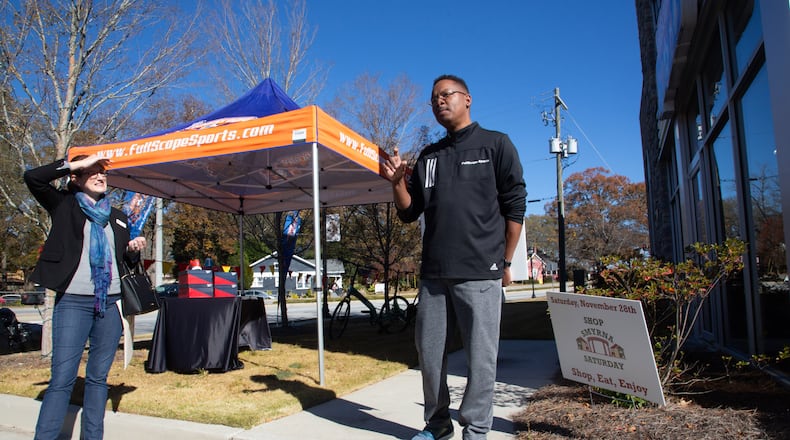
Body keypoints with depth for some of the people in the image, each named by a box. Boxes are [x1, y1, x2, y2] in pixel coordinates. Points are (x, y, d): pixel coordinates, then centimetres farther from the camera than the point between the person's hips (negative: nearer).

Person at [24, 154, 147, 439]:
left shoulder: (118, 217, 18)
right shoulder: (65, 205, 7)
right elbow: (33, 177, -9)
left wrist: (134, 250, 2)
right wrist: (77, 162, -7)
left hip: (111, 303, 4)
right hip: (73, 301, -4)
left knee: (98, 376, 8)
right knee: (62, 378, -7)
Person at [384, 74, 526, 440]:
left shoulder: (496, 145, 5)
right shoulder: (427, 156, 17)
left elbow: (515, 207, 2)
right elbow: (409, 213, 15)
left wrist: (505, 262, -1)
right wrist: (397, 182, -3)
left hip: (480, 273, -4)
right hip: (433, 272, 5)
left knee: (480, 356, 0)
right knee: (429, 351, 10)